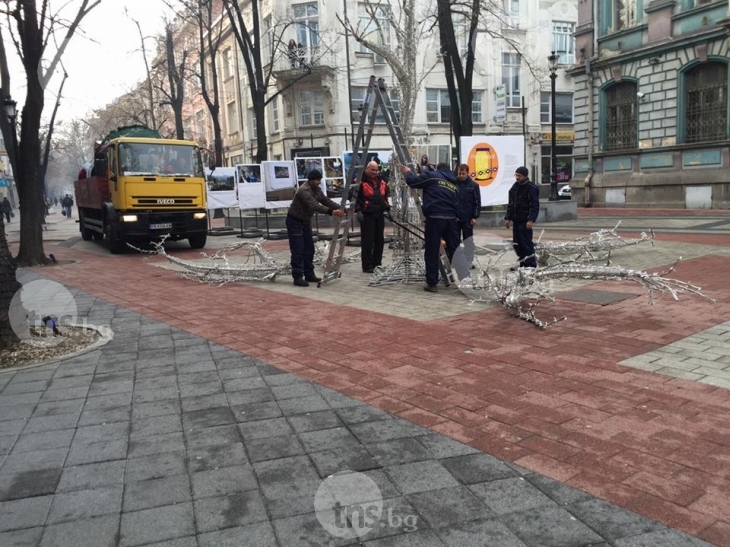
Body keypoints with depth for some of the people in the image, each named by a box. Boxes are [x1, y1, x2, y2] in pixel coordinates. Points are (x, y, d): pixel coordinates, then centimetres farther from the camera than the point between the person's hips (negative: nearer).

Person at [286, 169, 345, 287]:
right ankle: (297, 277, -7)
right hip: (294, 221, -9)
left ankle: (309, 274, 18)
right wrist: (331, 212, -47)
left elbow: (326, 200, 2)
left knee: (309, 249, 10)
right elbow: (315, 206, -38)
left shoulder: (316, 189, 3)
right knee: (298, 251, -10)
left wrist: (340, 208, -12)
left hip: (305, 221, 10)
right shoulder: (304, 190, -27)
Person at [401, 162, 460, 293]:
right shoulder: (454, 183, 22)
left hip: (435, 218, -5)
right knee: (455, 251, 11)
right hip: (451, 219, 5)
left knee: (431, 253, 2)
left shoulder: (432, 176, 5)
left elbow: (412, 182, 9)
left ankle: (432, 283, 4)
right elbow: (456, 204, 20)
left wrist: (407, 172, 28)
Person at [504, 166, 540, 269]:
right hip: (516, 220, 8)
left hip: (525, 221, -8)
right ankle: (522, 264, 19)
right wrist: (508, 217, 15)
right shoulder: (514, 187, 15)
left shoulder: (531, 188, -9)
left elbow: (535, 206, -15)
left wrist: (531, 220, -24)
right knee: (517, 243, 10)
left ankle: (531, 265, 0)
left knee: (526, 243, -7)